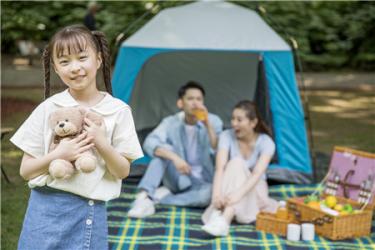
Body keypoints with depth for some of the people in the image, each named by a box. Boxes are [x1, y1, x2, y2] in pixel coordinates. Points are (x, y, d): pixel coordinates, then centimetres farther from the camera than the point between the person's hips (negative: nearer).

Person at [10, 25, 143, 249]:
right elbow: (25, 170, 0)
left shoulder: (118, 111, -3)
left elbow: (123, 171, 0)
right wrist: (58, 155, -17)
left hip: (92, 213, 0)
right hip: (48, 209, 0)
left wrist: (102, 144, -16)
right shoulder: (48, 109, -3)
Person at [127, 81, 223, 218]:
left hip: (202, 183, 0)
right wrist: (174, 157, -41)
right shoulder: (171, 123, -8)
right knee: (165, 149, -27)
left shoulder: (213, 121, -7)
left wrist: (207, 125, -29)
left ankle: (162, 196, -22)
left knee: (209, 193, -36)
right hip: (178, 180, 0)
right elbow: (150, 143, -25)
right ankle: (143, 197, -36)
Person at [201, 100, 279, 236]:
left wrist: (238, 194, -49)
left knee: (237, 164, -33)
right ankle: (219, 216, -47)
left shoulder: (266, 142, -16)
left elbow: (257, 174, -31)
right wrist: (216, 194, -45)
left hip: (254, 188, -1)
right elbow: (220, 168, -27)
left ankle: (224, 220, -51)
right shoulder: (226, 136, -13)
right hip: (230, 187, 1)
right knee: (236, 162, -31)